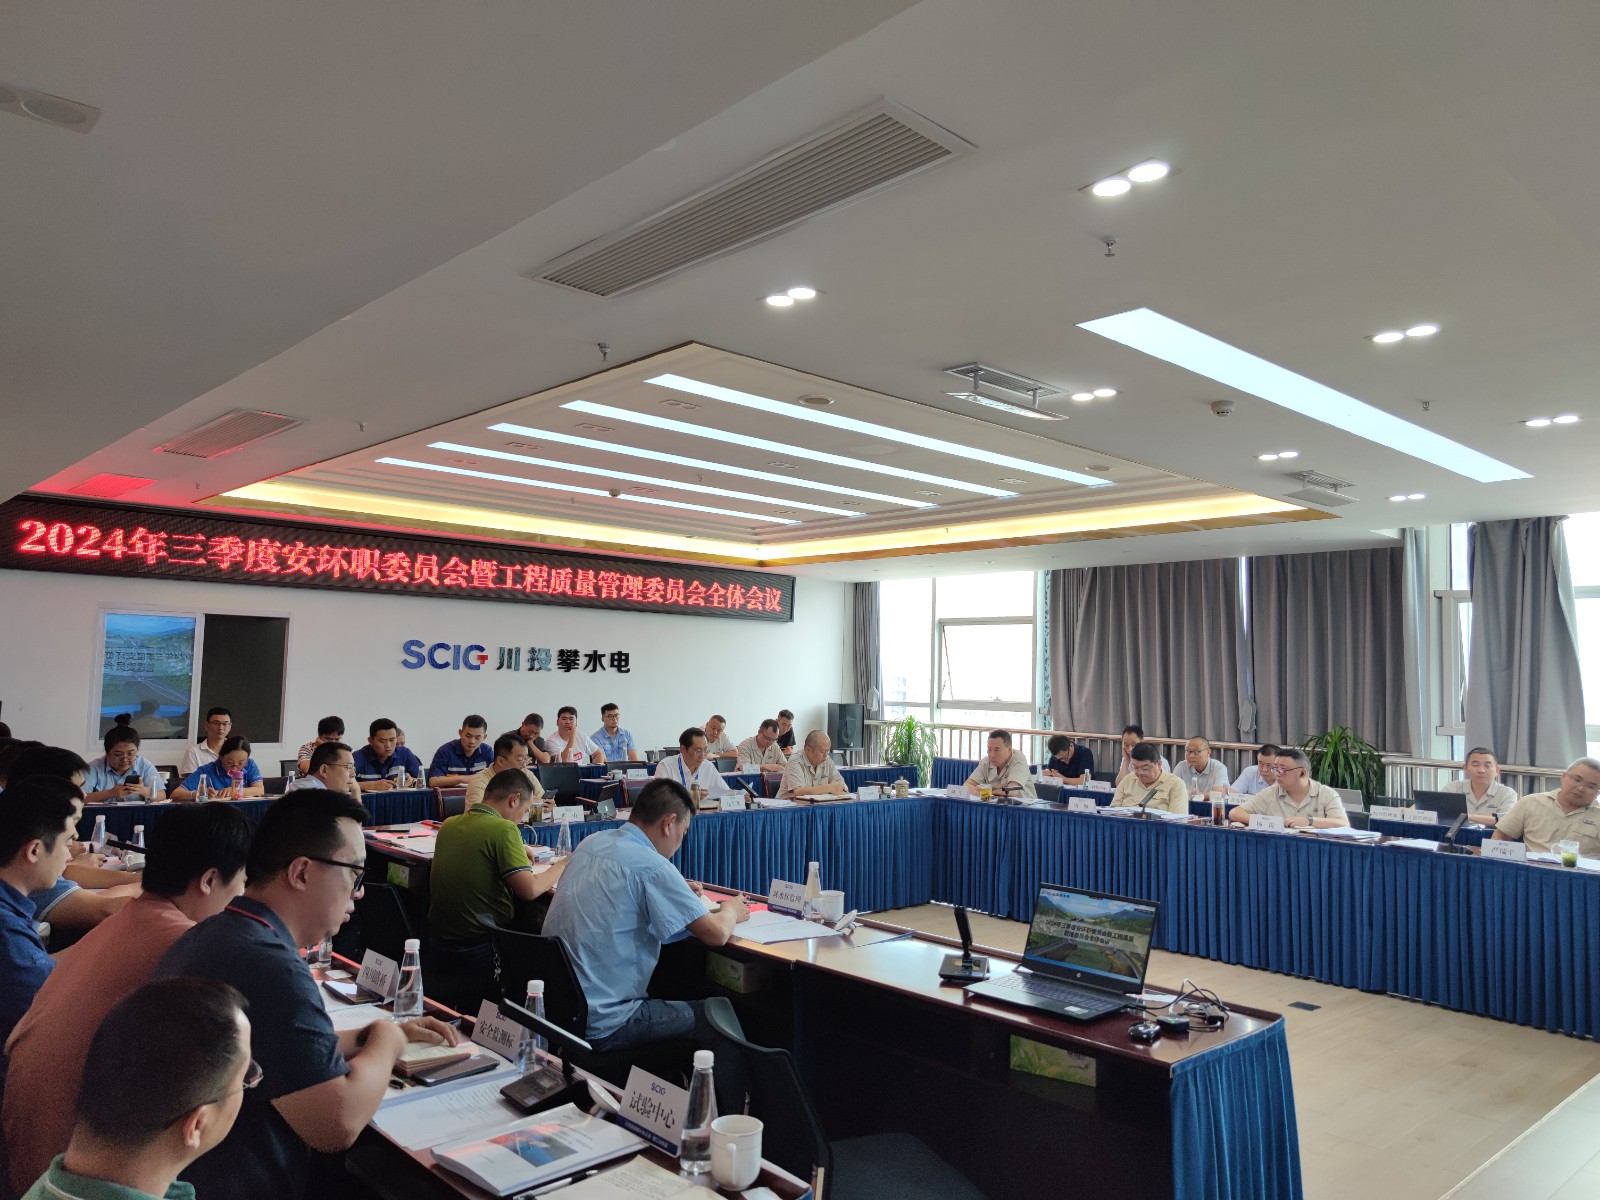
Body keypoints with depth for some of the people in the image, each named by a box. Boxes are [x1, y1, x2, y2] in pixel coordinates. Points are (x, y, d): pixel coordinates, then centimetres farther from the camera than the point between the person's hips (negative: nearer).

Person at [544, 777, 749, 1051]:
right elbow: (716, 934, -15)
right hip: (600, 1028, -8)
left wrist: (675, 892, 21)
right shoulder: (651, 866, -21)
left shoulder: (591, 843, 3)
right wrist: (731, 911, 6)